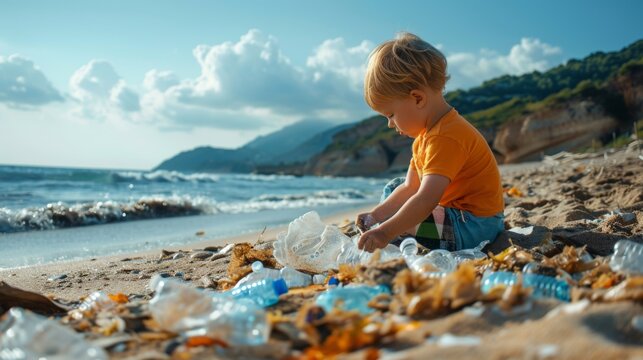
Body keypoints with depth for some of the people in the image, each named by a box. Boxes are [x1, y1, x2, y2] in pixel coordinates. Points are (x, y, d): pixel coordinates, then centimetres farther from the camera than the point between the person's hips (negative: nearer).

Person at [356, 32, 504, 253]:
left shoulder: (446, 137, -26)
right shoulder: (426, 134, 10)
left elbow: (426, 199, -36)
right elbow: (411, 187, 10)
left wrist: (386, 232, -40)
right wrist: (376, 215, 0)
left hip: (473, 225, -11)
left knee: (397, 229, -28)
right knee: (392, 190, 19)